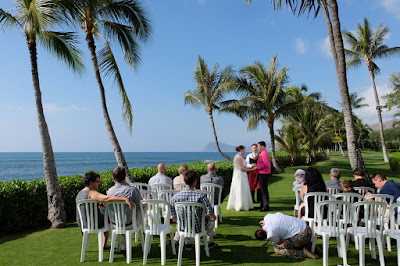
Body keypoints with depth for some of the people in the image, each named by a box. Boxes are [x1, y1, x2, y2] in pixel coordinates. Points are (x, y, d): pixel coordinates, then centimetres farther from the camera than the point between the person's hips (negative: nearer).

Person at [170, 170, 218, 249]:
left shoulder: (175, 197, -15)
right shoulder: (200, 196, -24)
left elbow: (174, 219, -3)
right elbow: (213, 217, -19)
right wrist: (206, 215, 5)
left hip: (183, 228, 3)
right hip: (199, 229, -3)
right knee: (211, 220, 29)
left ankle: (189, 243, 45)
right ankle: (210, 242, 45)